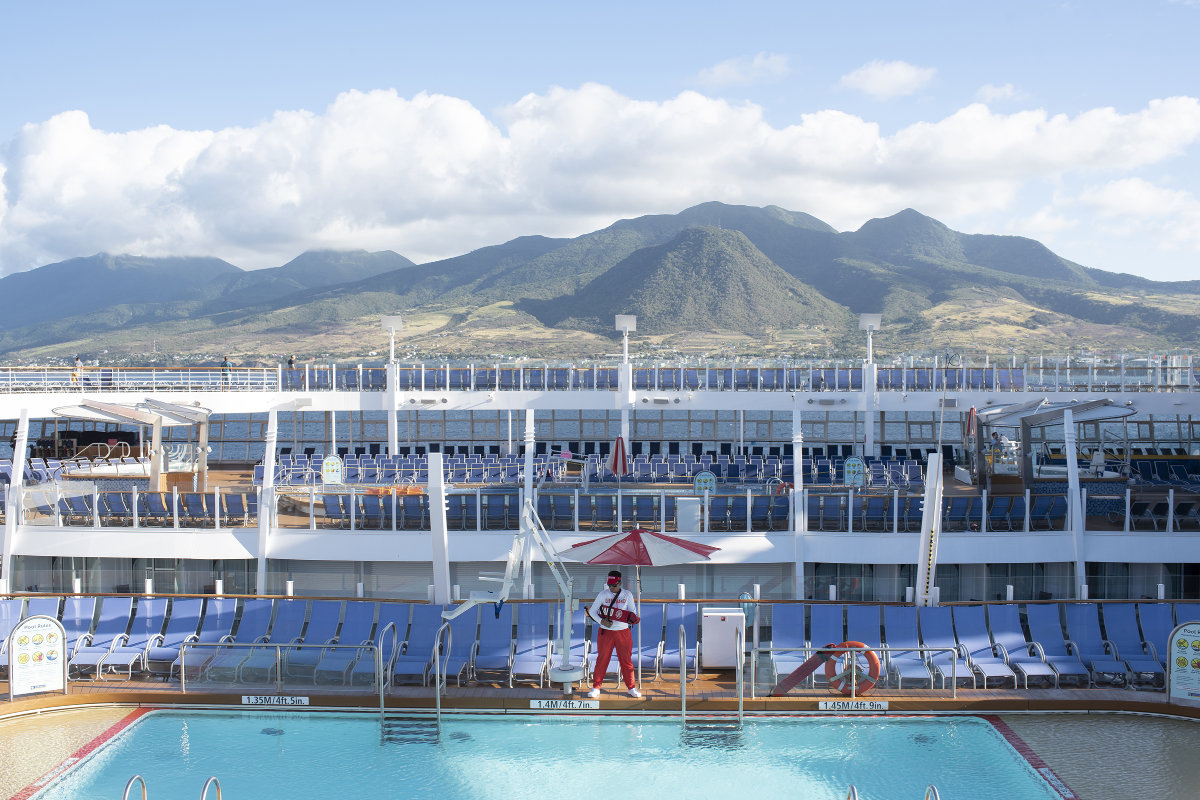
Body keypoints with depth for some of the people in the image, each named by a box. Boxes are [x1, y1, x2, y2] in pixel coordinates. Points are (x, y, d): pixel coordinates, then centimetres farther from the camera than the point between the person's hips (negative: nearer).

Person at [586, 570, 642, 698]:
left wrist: (633, 618, -23)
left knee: (626, 660, 4)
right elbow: (592, 611, 3)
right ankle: (596, 687, 11)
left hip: (623, 632, 0)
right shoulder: (603, 595, 1)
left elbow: (633, 612, 1)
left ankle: (631, 687, 16)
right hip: (605, 632, 0)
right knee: (602, 659, 2)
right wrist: (601, 621, -14)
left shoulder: (627, 594, 2)